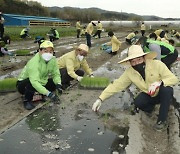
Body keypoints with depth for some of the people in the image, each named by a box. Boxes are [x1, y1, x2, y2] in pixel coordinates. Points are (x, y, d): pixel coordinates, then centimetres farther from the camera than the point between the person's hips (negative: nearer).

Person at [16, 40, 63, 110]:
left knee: (54, 83, -13)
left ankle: (40, 95, 10)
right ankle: (27, 101, -9)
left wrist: (58, 84, -30)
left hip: (41, 82, 6)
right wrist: (48, 93, -50)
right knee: (32, 83, -38)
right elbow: (34, 82, -44)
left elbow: (56, 74, -8)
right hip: (23, 83, -6)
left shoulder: (53, 60, -13)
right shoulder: (34, 62, -34)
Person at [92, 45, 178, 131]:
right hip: (149, 95, 2)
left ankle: (162, 120, -17)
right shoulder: (129, 72, -16)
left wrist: (160, 82, -47)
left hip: (164, 94, -2)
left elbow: (174, 79, -25)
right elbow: (117, 85, -16)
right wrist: (100, 99, -23)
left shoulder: (157, 64, -25)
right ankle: (150, 107, 10)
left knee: (166, 89, -35)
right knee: (138, 102, -28)